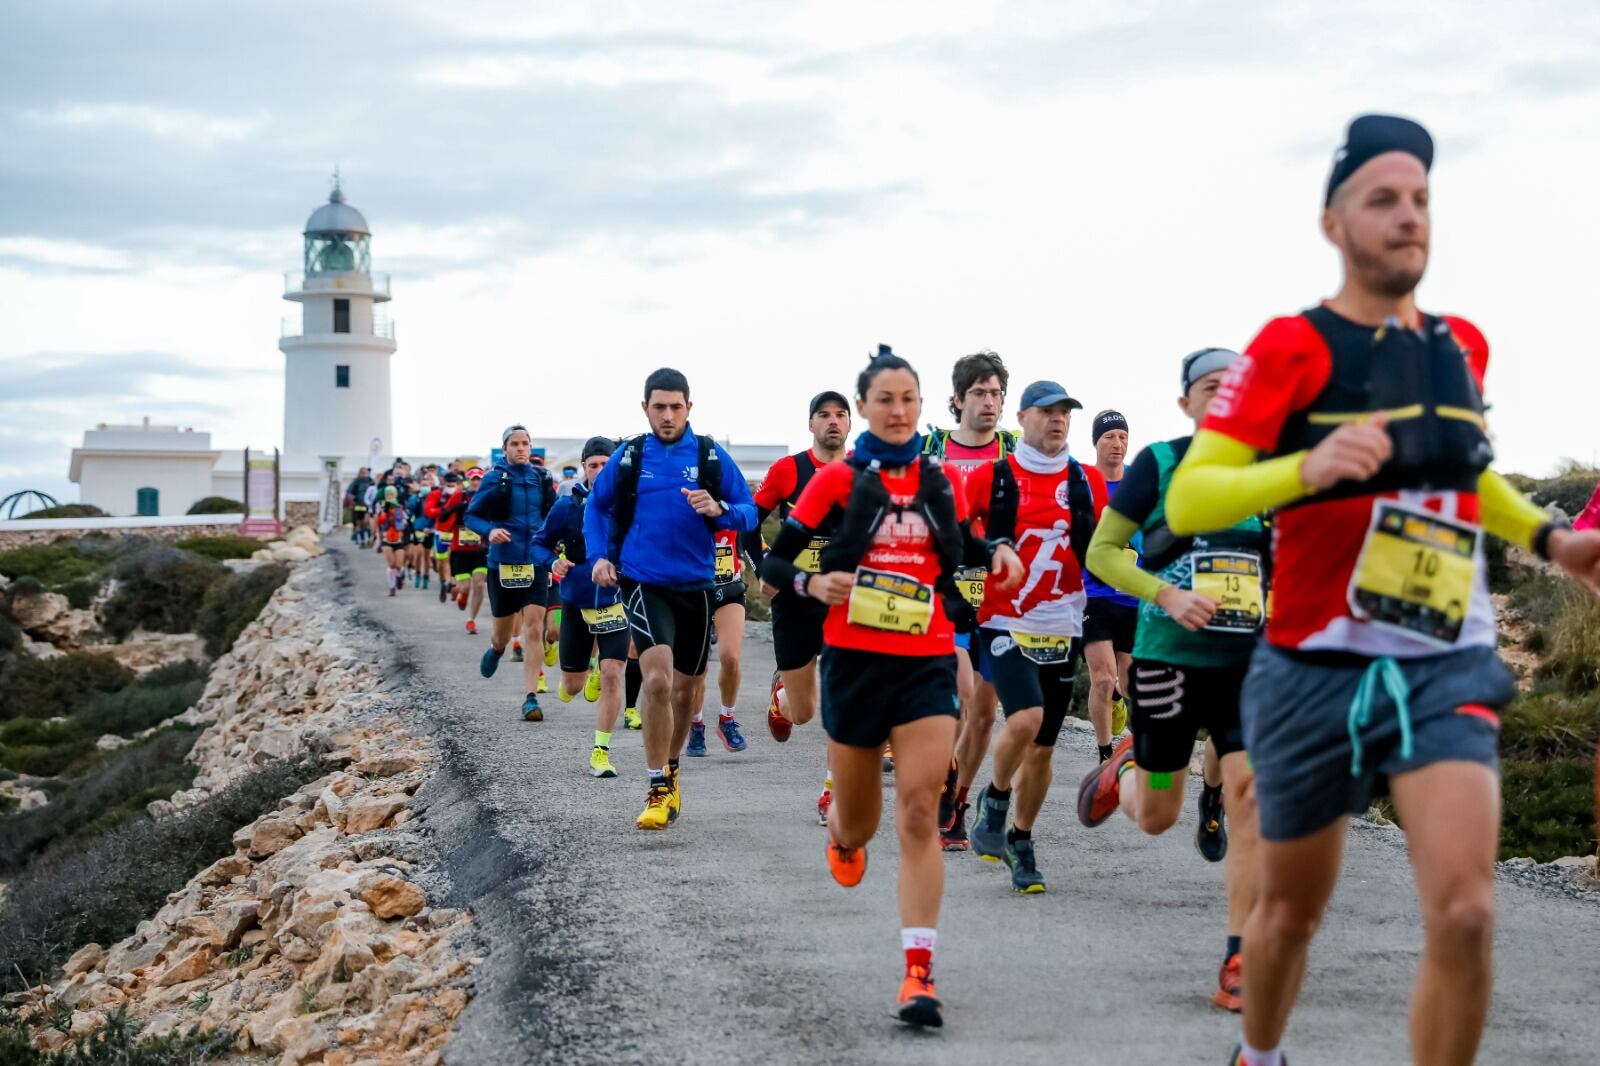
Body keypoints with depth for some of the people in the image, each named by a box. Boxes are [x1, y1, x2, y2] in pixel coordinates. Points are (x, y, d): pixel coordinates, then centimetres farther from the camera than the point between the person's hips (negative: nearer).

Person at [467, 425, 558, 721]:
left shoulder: (542, 478, 7)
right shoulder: (494, 478, -1)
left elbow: (554, 515, 18)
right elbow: (472, 516, 0)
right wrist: (489, 531, -19)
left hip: (535, 563, 1)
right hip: (503, 563, -1)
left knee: (534, 630, -11)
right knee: (504, 633, 11)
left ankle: (531, 699, -10)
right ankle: (495, 649, 49)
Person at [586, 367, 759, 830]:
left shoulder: (711, 455, 0)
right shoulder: (628, 456, 1)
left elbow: (749, 514, 0)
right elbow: (596, 505, 16)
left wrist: (719, 509, -20)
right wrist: (599, 555, 4)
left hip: (695, 584, 2)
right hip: (643, 583, -2)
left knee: (688, 687, 15)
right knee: (657, 679, -20)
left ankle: (670, 765, 40)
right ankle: (658, 788, -10)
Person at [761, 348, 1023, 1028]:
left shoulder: (939, 482, 7)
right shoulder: (838, 480, -2)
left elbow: (962, 545, 24)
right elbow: (773, 563, 1)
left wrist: (997, 554, 3)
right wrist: (812, 584, -20)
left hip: (927, 659, 1)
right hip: (856, 657, -1)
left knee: (919, 813, -13)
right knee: (860, 824, 12)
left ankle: (919, 972, -14)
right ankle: (842, 833, 52)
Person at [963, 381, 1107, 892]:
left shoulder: (1088, 482, 6)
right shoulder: (990, 478, -2)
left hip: (1062, 629, 3)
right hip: (1004, 624, -3)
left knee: (1042, 749, 8)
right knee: (1025, 719, -24)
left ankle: (1020, 842, 26)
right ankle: (995, 799, 4)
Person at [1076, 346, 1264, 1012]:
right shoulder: (1158, 464, -4)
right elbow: (1102, 552, -3)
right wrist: (1166, 595, -17)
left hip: (1250, 659, 1)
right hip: (1167, 657, -1)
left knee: (1252, 796, -15)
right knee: (1156, 818, 10)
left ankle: (1238, 964, -8)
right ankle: (1124, 769, 48)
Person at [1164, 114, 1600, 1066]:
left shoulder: (1464, 345, 9)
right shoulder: (1293, 347, -8)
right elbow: (1187, 500, -15)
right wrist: (1307, 466, -29)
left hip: (1447, 667, 3)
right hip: (1318, 669, -3)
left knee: (1464, 916, -18)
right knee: (1291, 912, 14)